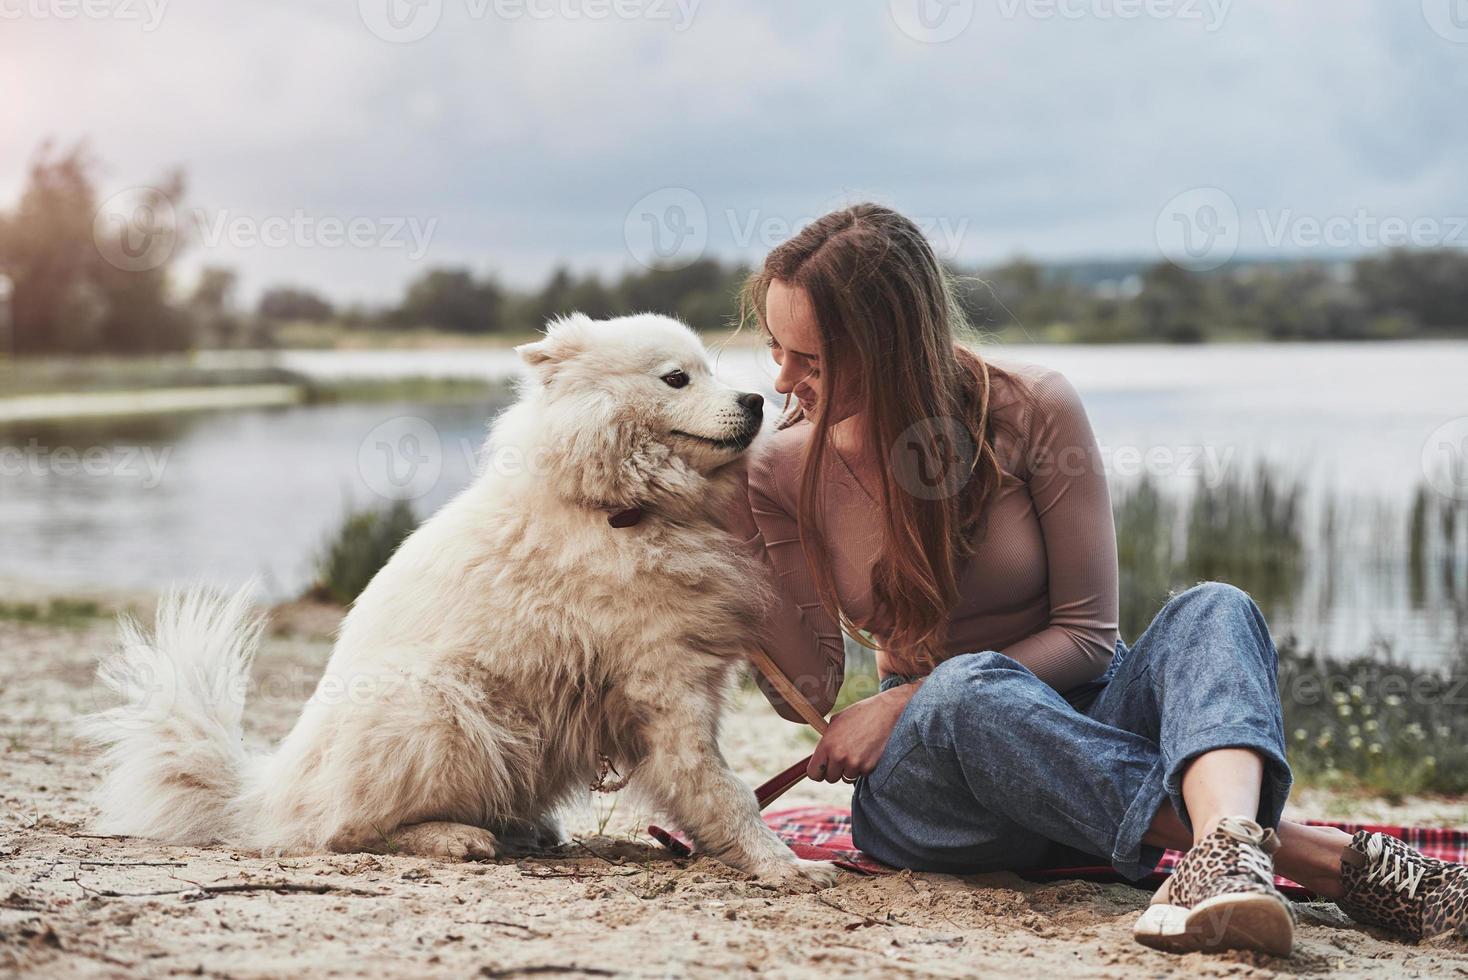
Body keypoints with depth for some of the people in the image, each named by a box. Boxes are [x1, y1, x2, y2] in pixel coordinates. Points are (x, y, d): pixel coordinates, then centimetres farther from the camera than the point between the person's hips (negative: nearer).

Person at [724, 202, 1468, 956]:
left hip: (1077, 713, 0)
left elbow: (1087, 633, -9)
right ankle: (1325, 854, -45)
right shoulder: (785, 474, -3)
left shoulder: (1031, 411, -10)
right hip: (929, 762, 0)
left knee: (1213, 611, -28)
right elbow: (811, 691, -5)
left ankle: (1226, 846, -61)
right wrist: (740, 549, -15)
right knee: (971, 687, -36)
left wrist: (906, 700, -17)